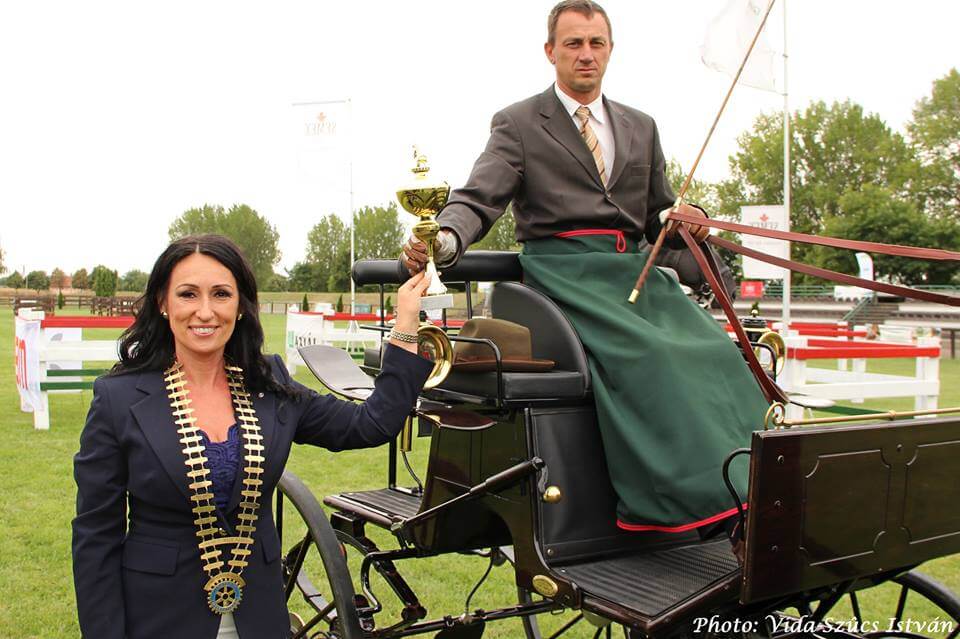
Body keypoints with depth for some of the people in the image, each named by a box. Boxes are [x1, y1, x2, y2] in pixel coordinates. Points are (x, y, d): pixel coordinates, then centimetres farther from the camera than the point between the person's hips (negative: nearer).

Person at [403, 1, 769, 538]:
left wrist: (687, 222, 1)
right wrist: (443, 240, -27)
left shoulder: (641, 128, 22)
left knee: (711, 348, -20)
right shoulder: (519, 124, 8)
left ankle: (747, 480, -15)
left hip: (631, 270, 5)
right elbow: (480, 199, -5)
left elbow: (660, 219, 26)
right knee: (646, 354, -31)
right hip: (561, 271, -5)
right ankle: (686, 497, -28)